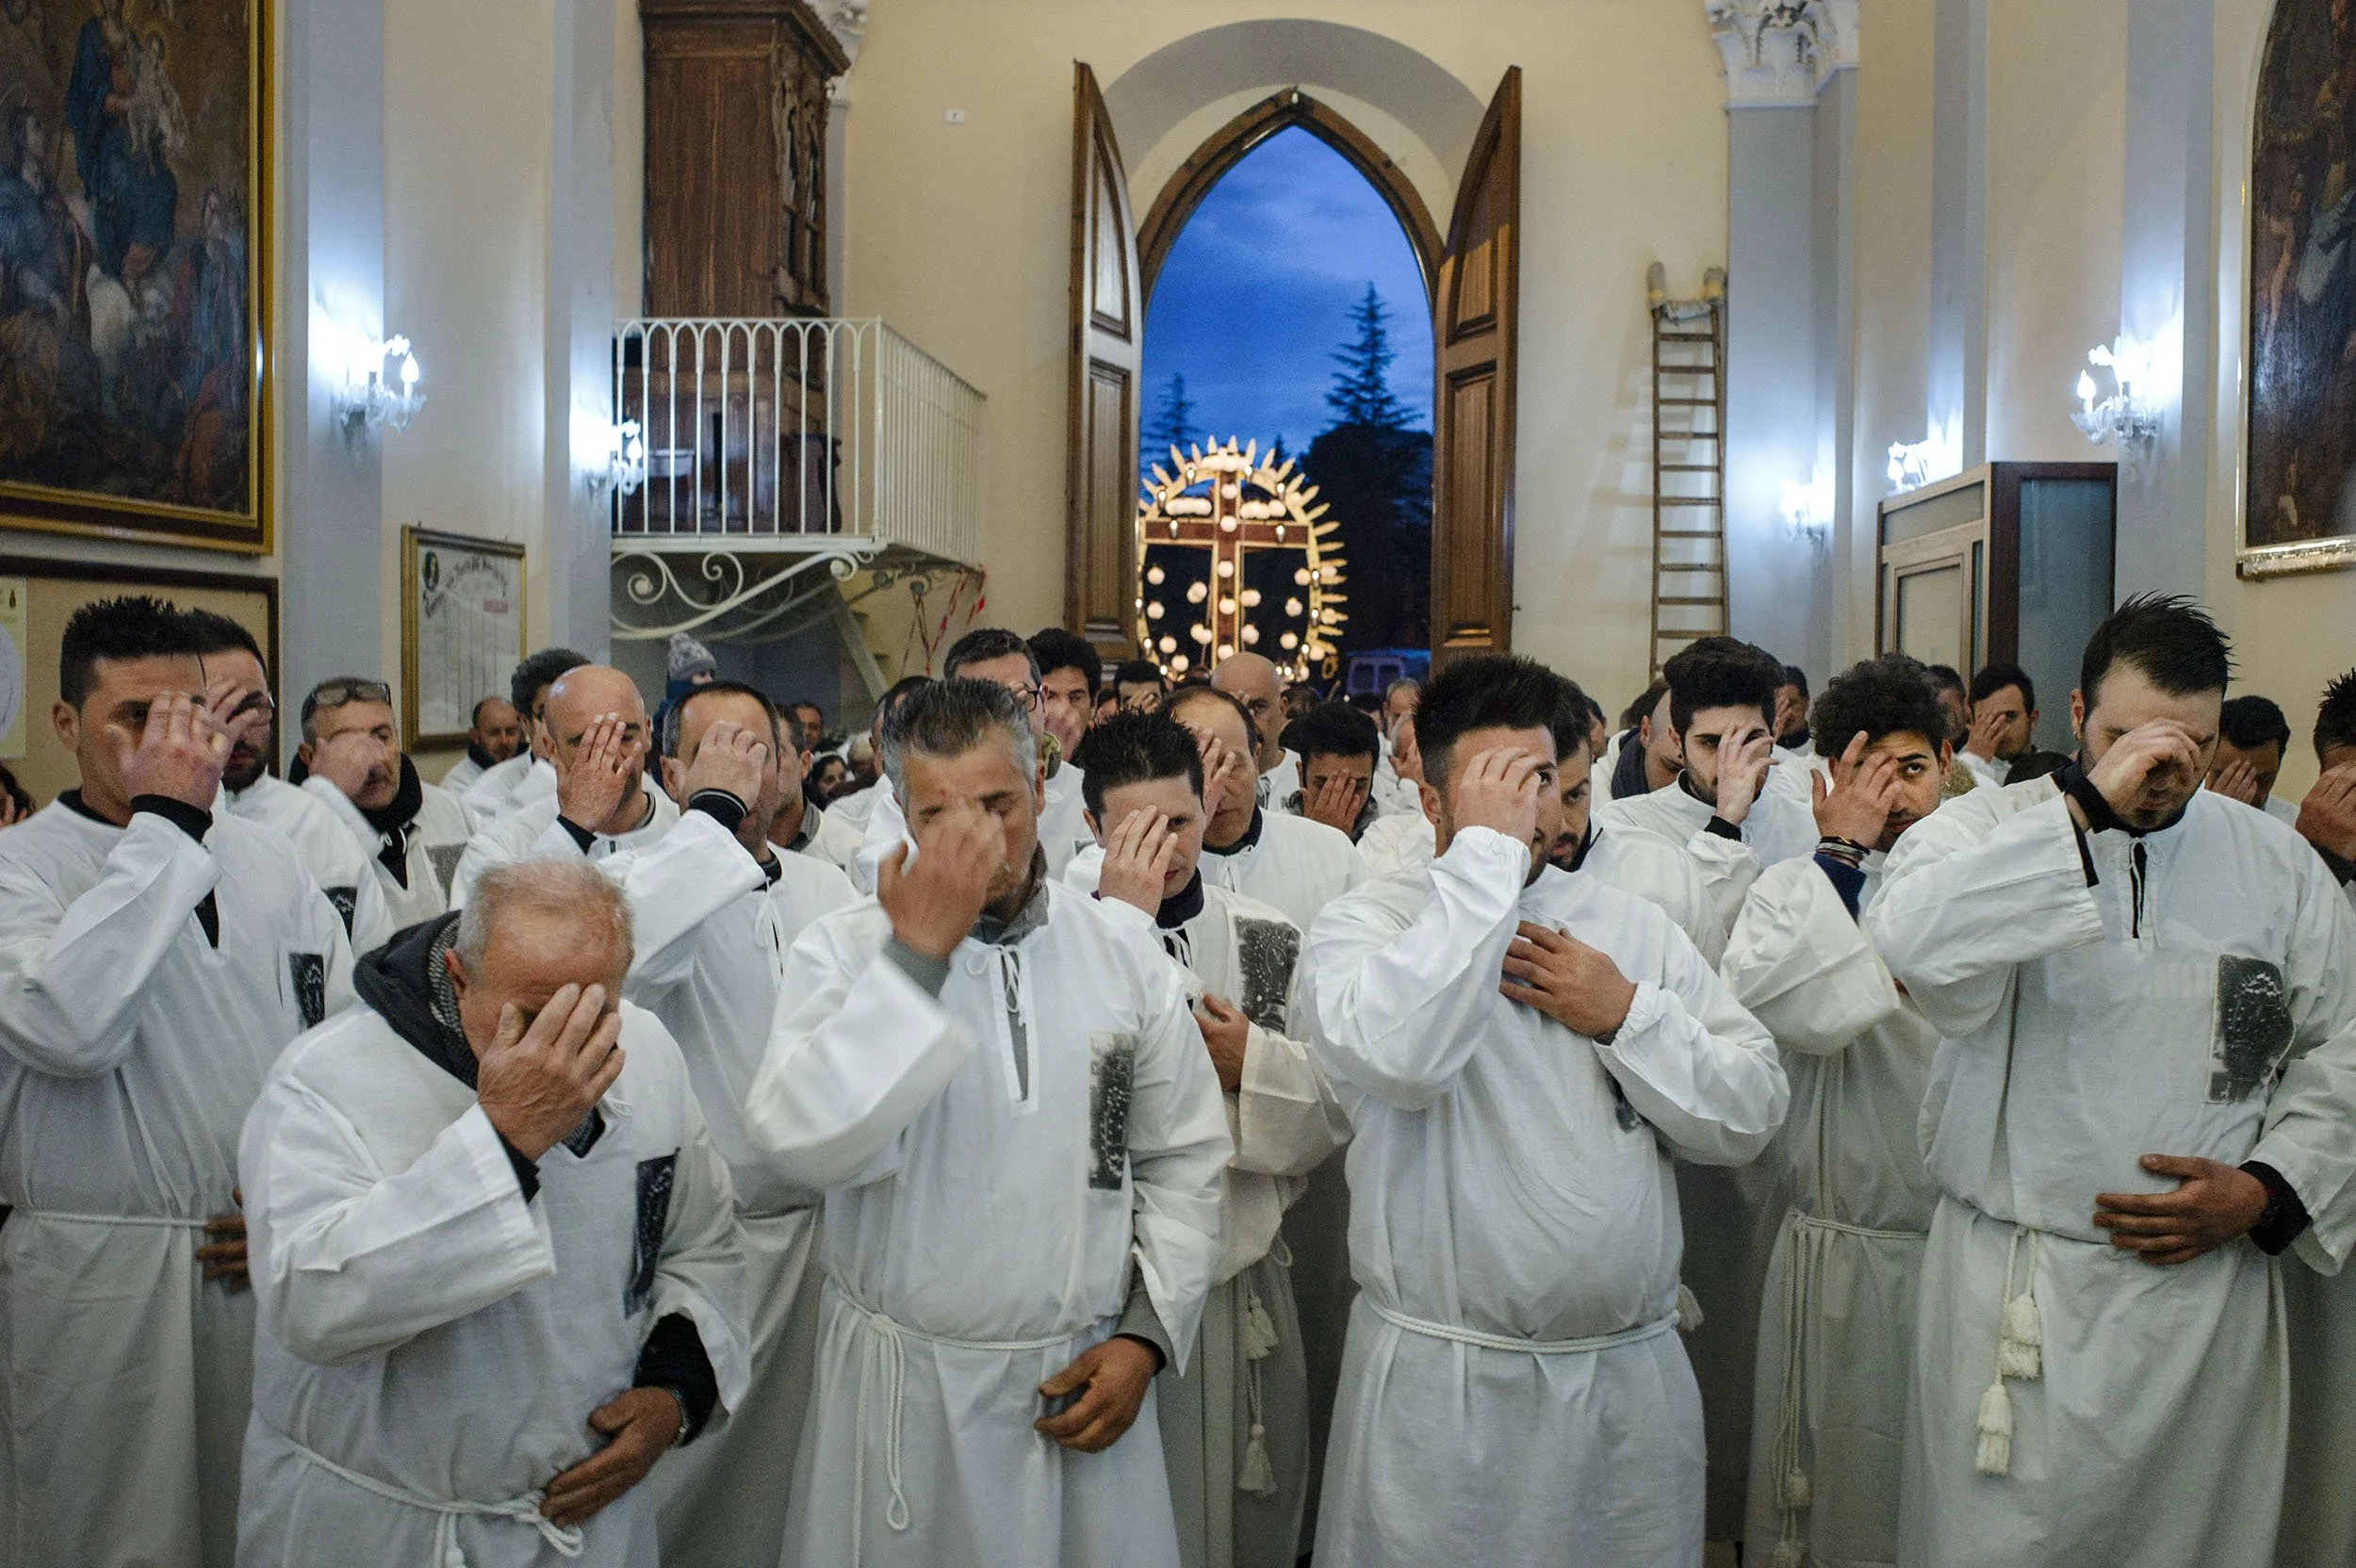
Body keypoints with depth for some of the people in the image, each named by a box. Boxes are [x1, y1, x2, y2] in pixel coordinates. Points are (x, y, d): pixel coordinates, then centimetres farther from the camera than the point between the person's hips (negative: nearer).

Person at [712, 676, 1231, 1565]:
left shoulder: (1126, 958, -1)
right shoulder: (842, 951, -8)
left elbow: (1184, 1160, 5)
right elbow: (803, 1148, -23)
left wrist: (1146, 1331, -3)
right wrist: (916, 956, -26)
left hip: (1084, 1385, 2)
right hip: (900, 1389, -2)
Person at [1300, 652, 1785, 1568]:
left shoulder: (1631, 927, 8)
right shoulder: (1362, 926, -4)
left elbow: (1749, 1117, 5)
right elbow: (1394, 1056, -27)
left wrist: (1625, 1016, -10)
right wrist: (1487, 848, -20)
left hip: (1634, 1375, 4)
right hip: (1439, 1387, -4)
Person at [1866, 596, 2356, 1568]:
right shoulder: (1984, 829, -4)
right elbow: (1909, 942, -26)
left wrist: (2271, 1188, -4)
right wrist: (2088, 806, -24)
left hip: (2209, 1282, 3)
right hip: (2012, 1290, -3)